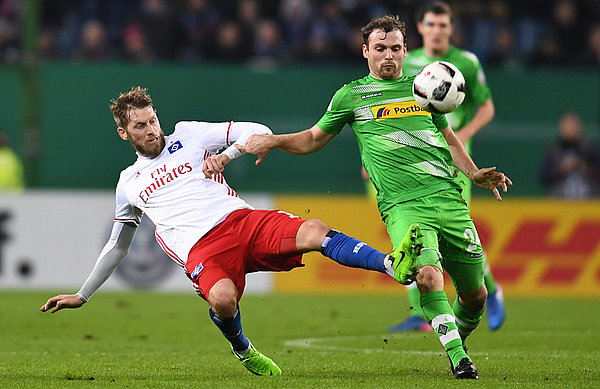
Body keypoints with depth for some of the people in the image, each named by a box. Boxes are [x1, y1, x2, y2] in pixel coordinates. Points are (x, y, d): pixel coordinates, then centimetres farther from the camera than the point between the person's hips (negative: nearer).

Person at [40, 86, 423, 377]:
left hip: (241, 219, 1)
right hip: (202, 249, 0)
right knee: (222, 299, -35)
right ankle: (244, 351, -4)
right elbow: (117, 246, 35)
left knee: (315, 232, -27)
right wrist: (81, 296, 35)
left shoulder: (188, 135, 18)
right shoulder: (129, 184, 24)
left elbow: (258, 132, 14)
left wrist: (225, 155, -5)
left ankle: (394, 265, -43)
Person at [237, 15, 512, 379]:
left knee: (475, 295, 4)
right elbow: (314, 138, 22)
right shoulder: (351, 96, 11)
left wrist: (475, 174, 21)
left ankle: (458, 337, 33)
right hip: (402, 204, -3)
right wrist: (272, 141, 7)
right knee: (427, 275, -29)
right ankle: (458, 359, -22)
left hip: (447, 195, 3)